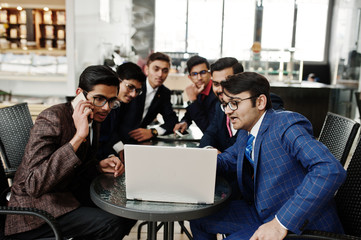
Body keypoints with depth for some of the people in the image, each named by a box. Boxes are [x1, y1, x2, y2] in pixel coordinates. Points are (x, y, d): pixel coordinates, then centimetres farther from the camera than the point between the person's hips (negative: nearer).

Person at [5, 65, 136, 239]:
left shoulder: (93, 120, 4)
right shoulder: (51, 120, -22)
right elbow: (34, 186, -32)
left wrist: (99, 166, -6)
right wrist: (78, 136, -34)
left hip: (67, 195, 8)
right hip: (33, 212, -8)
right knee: (111, 224, -24)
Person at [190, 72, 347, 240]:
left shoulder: (286, 124, -20)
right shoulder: (245, 133, 6)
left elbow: (331, 170, -31)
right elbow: (229, 158, 23)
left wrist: (281, 223, -34)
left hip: (302, 224, -8)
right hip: (260, 211, 8)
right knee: (199, 218, 9)